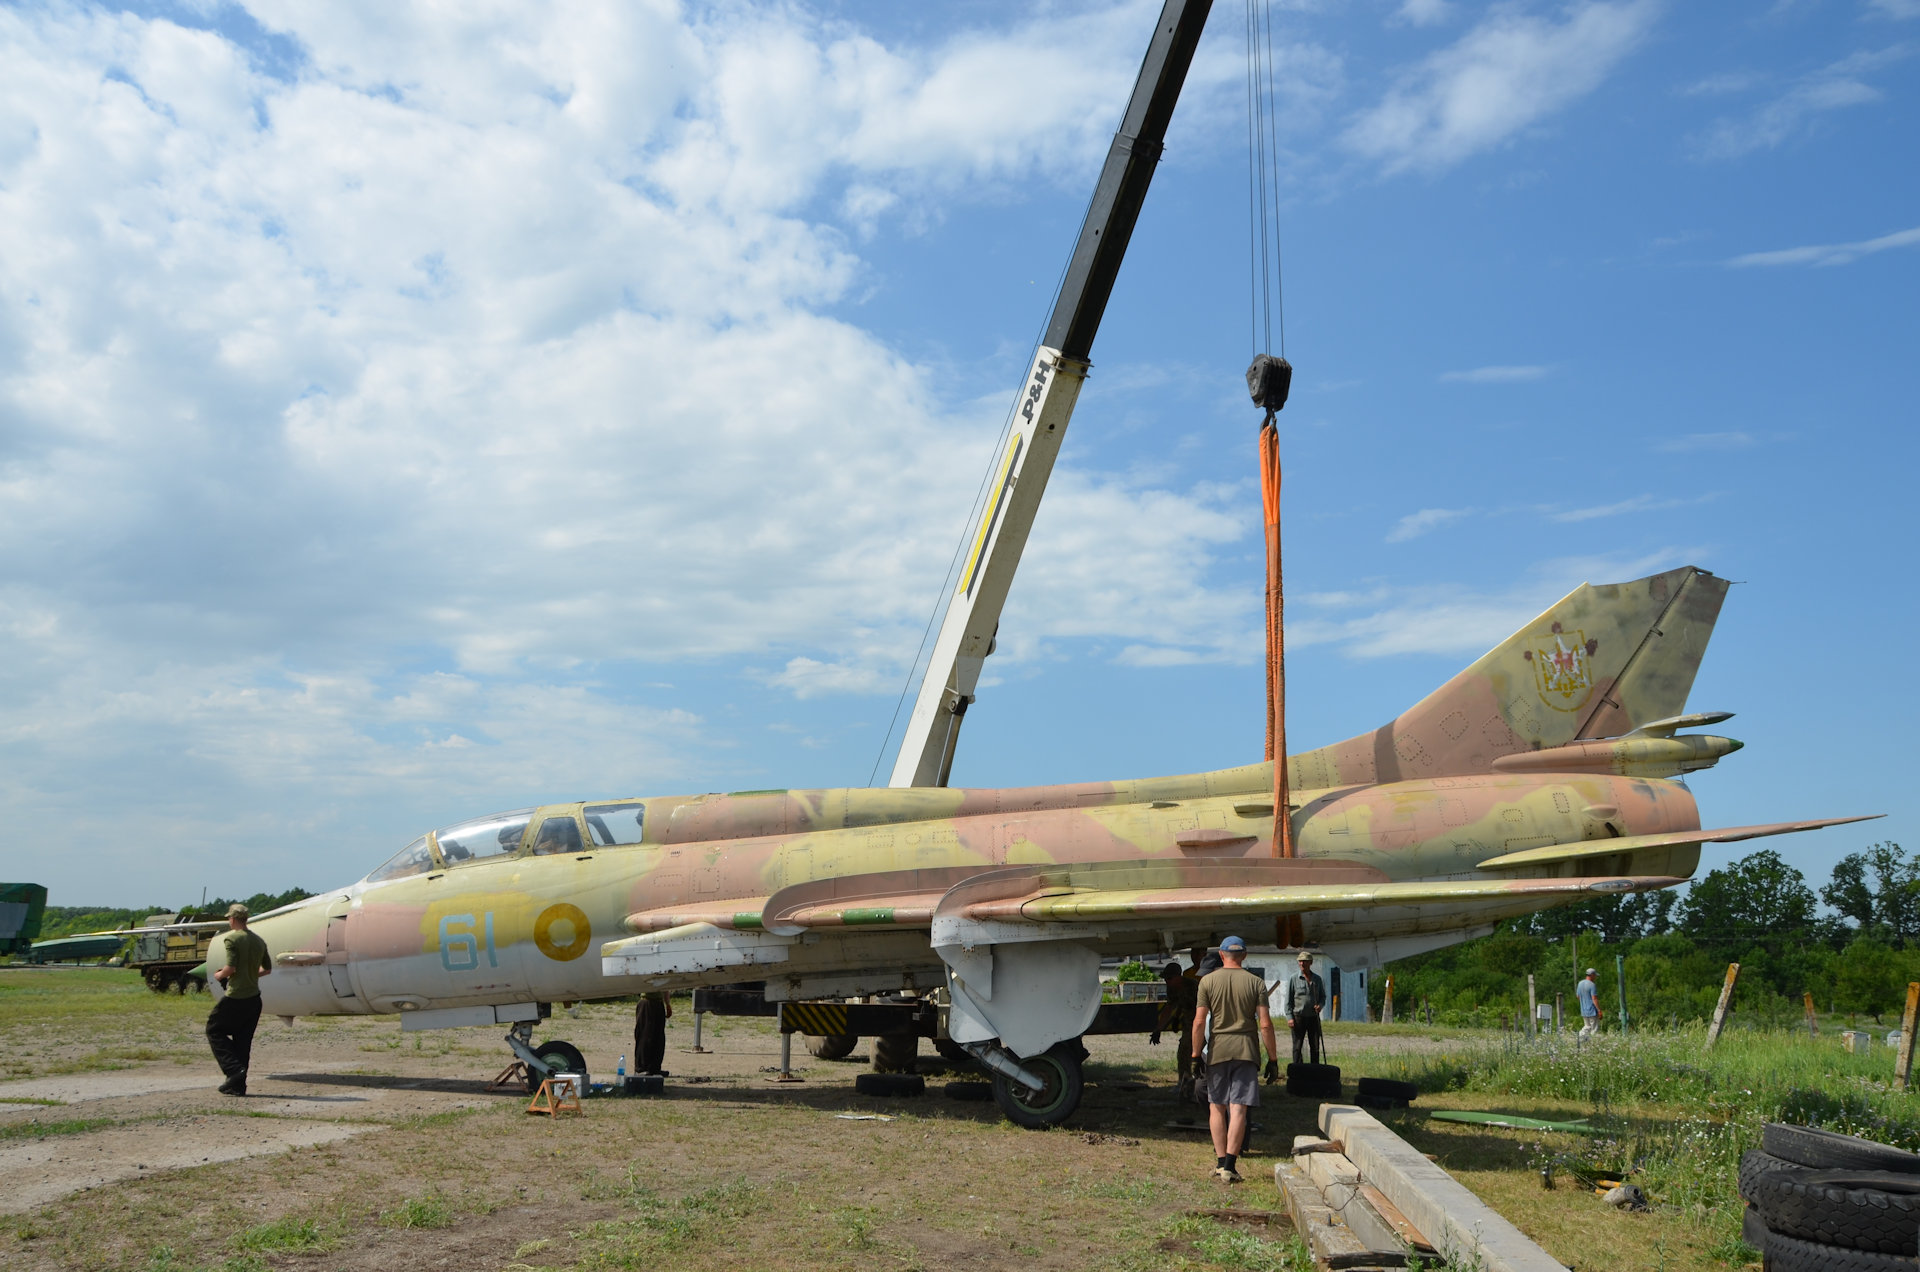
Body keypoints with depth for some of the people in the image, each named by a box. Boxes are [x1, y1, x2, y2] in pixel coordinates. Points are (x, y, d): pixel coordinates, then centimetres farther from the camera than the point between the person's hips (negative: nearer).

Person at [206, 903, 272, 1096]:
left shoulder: (231, 938, -9)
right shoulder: (259, 941, 11)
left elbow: (231, 967, -18)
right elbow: (267, 969, 16)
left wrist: (220, 975, 1)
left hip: (236, 997, -7)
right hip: (254, 997, 7)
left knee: (214, 1029, 9)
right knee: (243, 1040, 11)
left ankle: (234, 1069, -6)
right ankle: (238, 1085, 11)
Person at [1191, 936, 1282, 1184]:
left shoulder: (1208, 981, 2)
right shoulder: (1256, 982, 2)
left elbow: (1199, 1021, -5)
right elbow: (1265, 1024, -3)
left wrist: (1196, 1055, 1)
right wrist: (1273, 1059, 3)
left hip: (1218, 1049, 0)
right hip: (1247, 1049, 0)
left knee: (1217, 1107, 12)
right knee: (1238, 1109, -1)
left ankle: (1220, 1161, 11)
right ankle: (1230, 1166, -7)